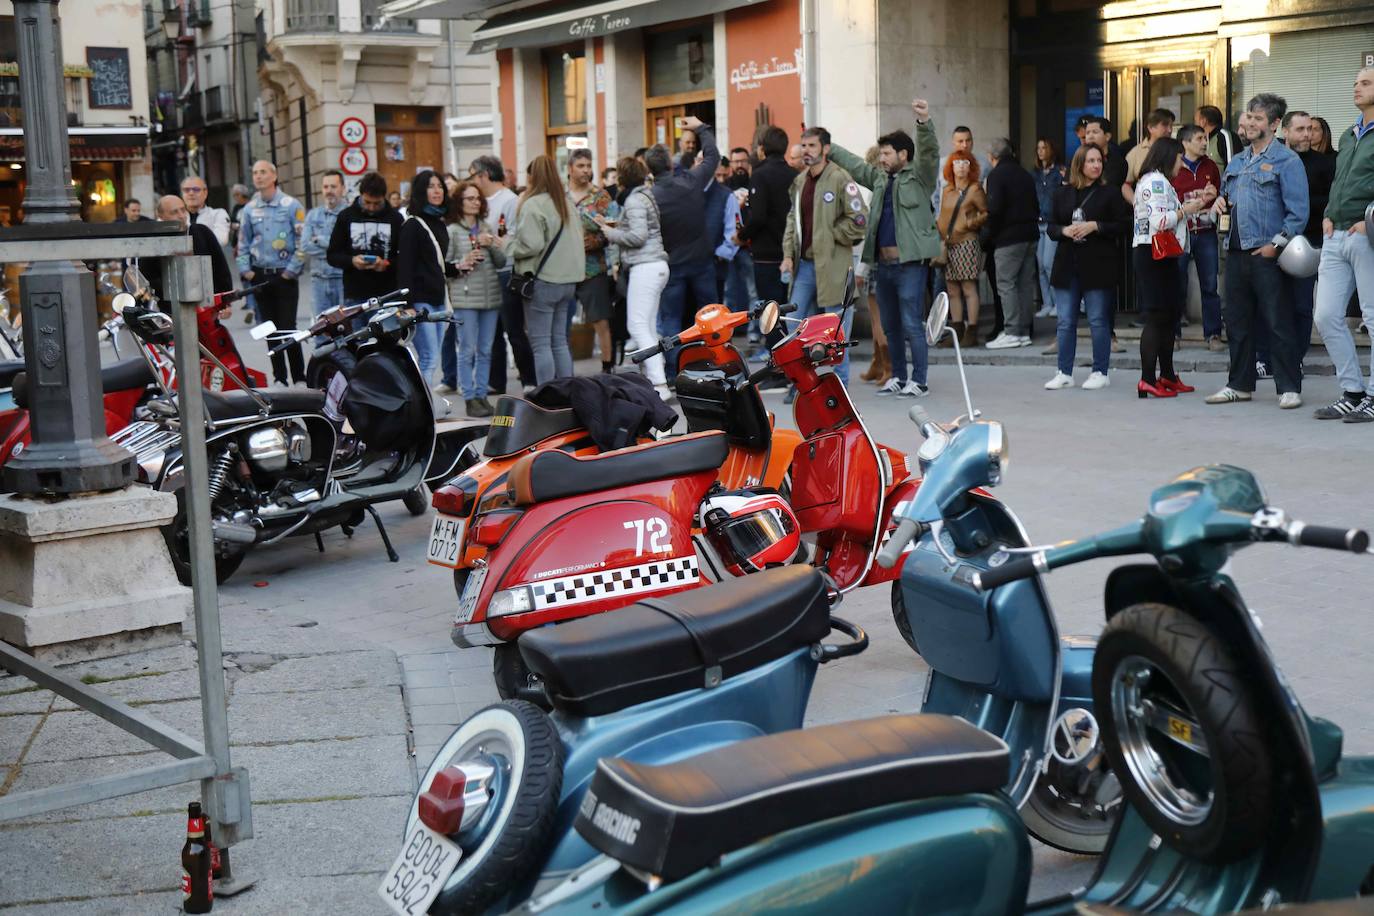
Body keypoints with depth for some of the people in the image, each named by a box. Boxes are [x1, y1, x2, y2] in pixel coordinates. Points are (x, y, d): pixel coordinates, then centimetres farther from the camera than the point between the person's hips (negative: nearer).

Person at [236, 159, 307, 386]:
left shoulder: (291, 205, -4)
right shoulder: (249, 209, 9)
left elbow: (303, 240, -6)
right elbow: (243, 243, 16)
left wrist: (292, 270, -10)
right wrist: (245, 270, 5)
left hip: (285, 276, -4)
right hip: (260, 276, 4)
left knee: (288, 328, -8)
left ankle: (299, 378, 1)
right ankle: (279, 378, 14)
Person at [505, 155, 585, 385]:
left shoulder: (532, 205, -13)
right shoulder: (567, 203, 12)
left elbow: (531, 244, -19)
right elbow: (578, 240, 14)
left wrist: (508, 245, -4)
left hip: (543, 280, -7)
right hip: (568, 280, 8)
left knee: (540, 343, -2)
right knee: (560, 341, 13)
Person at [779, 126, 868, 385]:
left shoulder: (840, 179, -10)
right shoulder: (799, 181, 13)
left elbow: (859, 222, -14)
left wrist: (828, 235, -9)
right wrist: (788, 254, 9)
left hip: (833, 265, -7)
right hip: (804, 264, 7)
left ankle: (841, 384, 12)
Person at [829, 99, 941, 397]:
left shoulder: (919, 176, -2)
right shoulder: (879, 178, 18)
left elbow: (929, 152, -18)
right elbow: (852, 163, 29)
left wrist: (924, 122, -35)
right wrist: (827, 148, 33)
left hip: (910, 263, -8)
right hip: (883, 263, 8)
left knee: (911, 324, -8)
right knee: (890, 325, 13)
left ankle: (919, 381, -3)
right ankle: (898, 377, 23)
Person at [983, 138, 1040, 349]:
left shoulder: (997, 175, -8)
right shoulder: (1024, 174, 15)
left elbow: (994, 209, -16)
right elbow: (1036, 206, 18)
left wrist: (989, 233, -4)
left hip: (1008, 237, -8)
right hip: (1030, 235, 8)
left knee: (1006, 284, -5)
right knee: (1026, 283, 10)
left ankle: (1012, 332, -9)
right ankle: (1024, 331, 12)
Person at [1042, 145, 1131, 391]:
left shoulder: (1109, 193, -2)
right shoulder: (1062, 193, 9)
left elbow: (1123, 225, -5)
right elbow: (1051, 227, 11)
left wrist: (1095, 226, -16)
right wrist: (1065, 231, -9)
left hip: (1097, 267, -4)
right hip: (1067, 266, 4)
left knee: (1098, 320, 1)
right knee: (1065, 322, 5)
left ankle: (1100, 372, 10)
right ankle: (1064, 373, 12)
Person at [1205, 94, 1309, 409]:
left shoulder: (1286, 160, -5)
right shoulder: (1237, 161, 17)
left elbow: (1298, 211, -11)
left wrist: (1276, 244, -17)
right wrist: (1221, 202, 8)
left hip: (1267, 254, -7)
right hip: (1236, 252, 7)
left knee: (1278, 323, -4)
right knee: (1237, 321, 12)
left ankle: (1289, 388, 2)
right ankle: (1240, 385, 22)